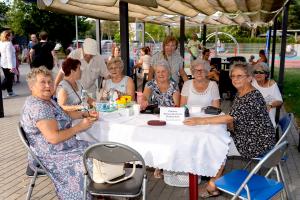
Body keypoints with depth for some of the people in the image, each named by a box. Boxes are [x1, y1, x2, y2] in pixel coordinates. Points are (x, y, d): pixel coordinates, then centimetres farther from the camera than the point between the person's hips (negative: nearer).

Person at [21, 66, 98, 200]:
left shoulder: (47, 100, 7)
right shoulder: (38, 107, -25)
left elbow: (63, 114, 20)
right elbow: (54, 138, -31)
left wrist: (85, 114, 6)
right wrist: (80, 127, -21)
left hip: (62, 147, 11)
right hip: (50, 157, -11)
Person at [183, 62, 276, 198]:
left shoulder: (253, 97, -25)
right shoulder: (239, 94, 5)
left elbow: (231, 118, -33)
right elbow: (234, 120, 12)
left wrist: (201, 121, -36)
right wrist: (231, 126, -11)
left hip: (258, 142, -9)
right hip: (246, 136, 9)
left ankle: (214, 184, 8)